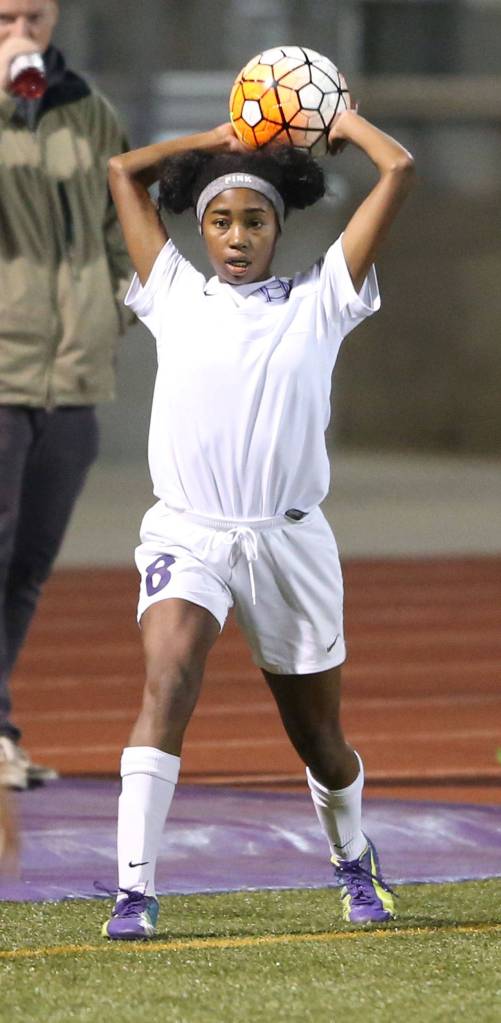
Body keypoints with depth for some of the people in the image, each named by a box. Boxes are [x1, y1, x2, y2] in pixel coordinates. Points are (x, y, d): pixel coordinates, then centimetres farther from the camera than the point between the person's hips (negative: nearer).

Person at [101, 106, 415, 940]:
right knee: (166, 686, -24)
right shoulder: (176, 296, 9)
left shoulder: (318, 302, 5)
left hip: (290, 542, 0)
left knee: (319, 738, 12)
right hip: (188, 534, 0)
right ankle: (135, 891, -28)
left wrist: (345, 124, 20)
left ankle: (354, 863, 41)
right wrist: (222, 139, 23)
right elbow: (124, 171, 18)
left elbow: (398, 172, 4)